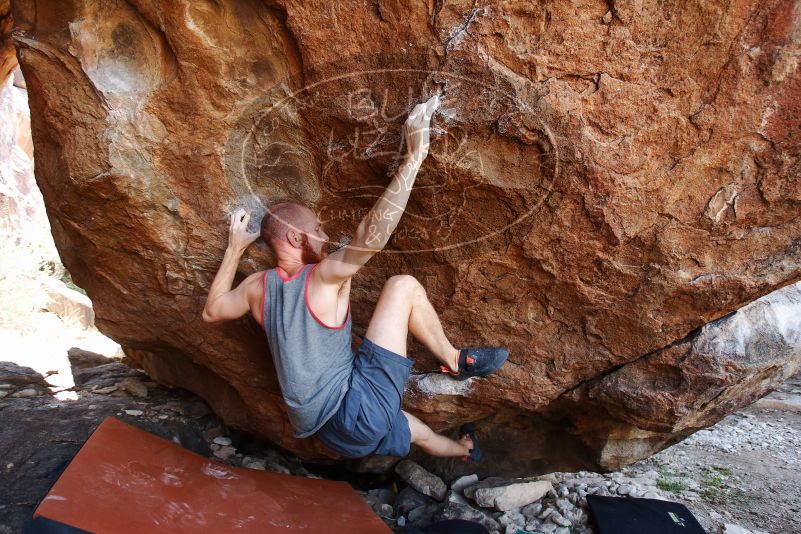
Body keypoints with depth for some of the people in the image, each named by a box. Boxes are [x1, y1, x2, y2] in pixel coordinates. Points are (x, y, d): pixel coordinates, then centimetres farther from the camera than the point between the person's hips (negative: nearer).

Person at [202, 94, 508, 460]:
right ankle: (454, 361, 12)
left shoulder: (257, 287, 4)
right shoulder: (322, 276, -16)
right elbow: (371, 235, -32)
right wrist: (414, 155, -29)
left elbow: (211, 312, 23)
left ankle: (464, 450, 65)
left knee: (418, 431, 37)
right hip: (357, 411, -8)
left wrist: (234, 249, 23)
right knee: (403, 286, -7)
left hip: (325, 428, 8)